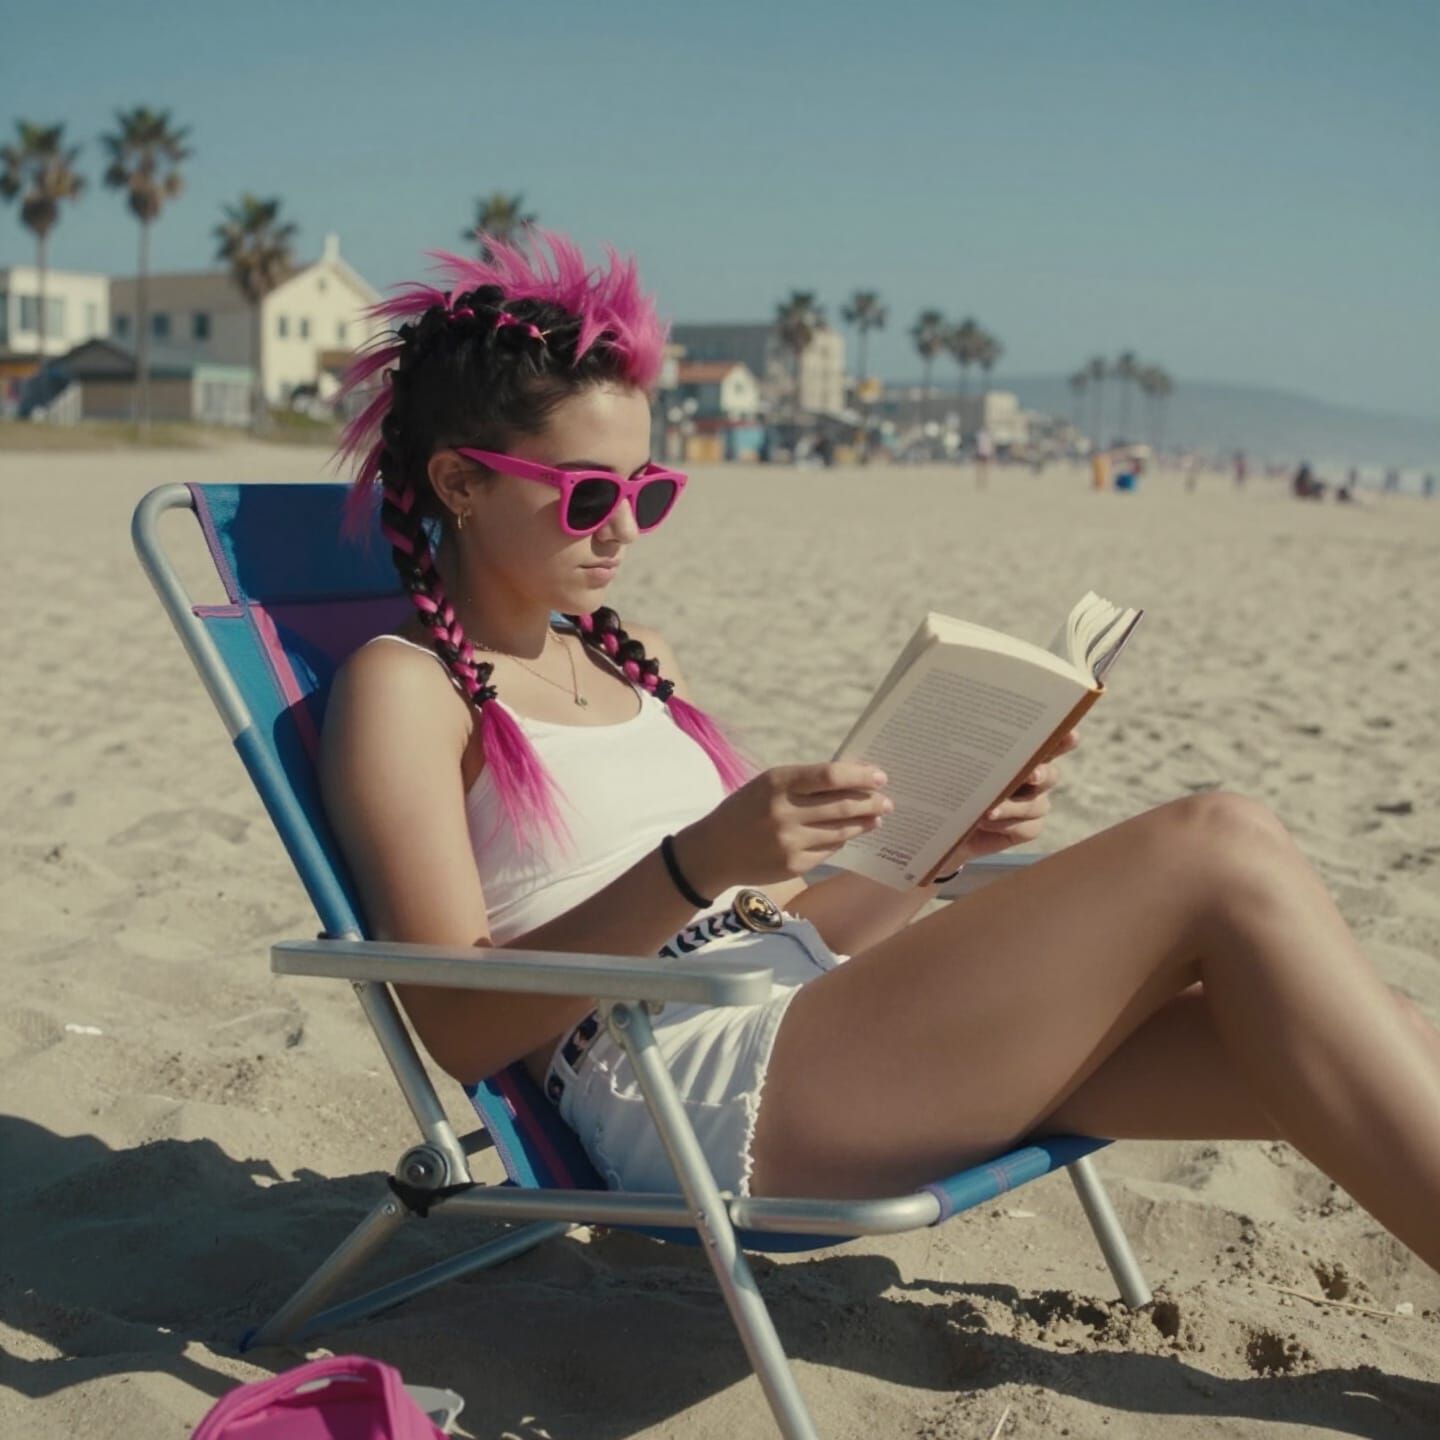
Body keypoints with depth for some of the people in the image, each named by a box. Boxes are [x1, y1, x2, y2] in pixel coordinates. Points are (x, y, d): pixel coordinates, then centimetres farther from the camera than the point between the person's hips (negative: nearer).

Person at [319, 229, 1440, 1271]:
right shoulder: (403, 688, 0)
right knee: (1224, 854, -18)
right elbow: (461, 1027, -11)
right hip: (705, 1105, -8)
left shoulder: (632, 660, 22)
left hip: (818, 1031, 8)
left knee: (1307, 1032, -9)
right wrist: (695, 865, -23)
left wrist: (942, 843, 2)